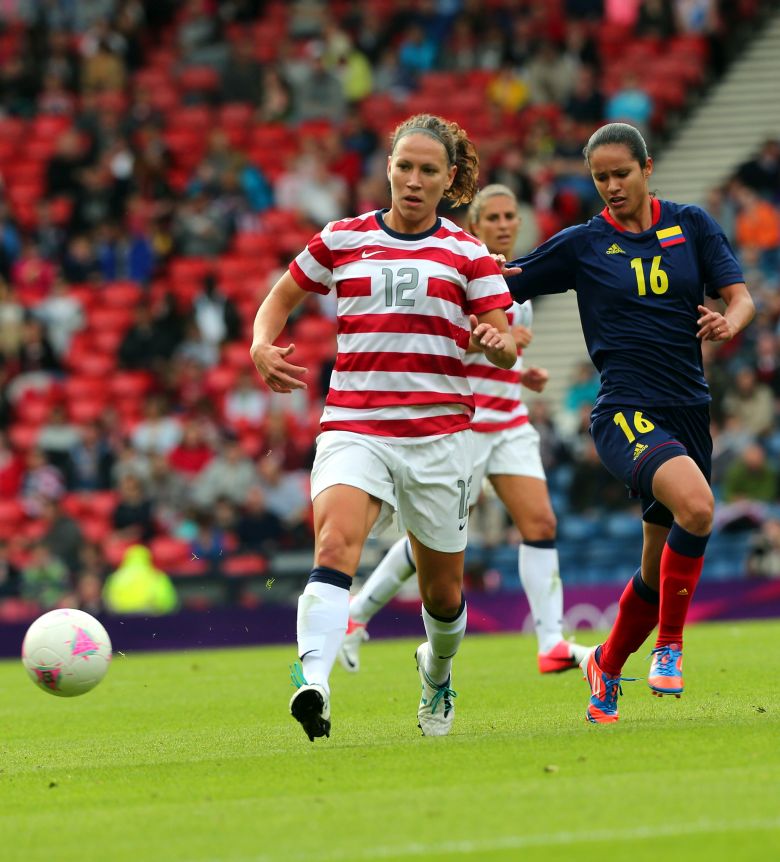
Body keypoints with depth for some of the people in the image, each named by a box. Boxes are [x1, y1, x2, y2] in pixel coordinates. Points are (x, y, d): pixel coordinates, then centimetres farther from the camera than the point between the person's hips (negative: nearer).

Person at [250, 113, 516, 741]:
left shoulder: (467, 254, 7)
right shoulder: (342, 240, 9)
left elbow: (504, 346, 3)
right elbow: (280, 299, 21)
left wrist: (499, 343, -22)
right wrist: (263, 346, 0)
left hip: (439, 433, 1)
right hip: (353, 425, -1)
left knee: (443, 591, 9)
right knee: (335, 543, -28)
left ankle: (437, 673, 43)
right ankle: (312, 685, -45)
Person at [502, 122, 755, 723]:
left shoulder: (691, 225, 8)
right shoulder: (582, 244, 2)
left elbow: (741, 298, 3)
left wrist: (728, 322, -19)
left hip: (689, 413, 4)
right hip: (626, 412, -4)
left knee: (660, 571, 10)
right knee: (696, 505, -32)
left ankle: (607, 667, 35)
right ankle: (670, 645, -17)